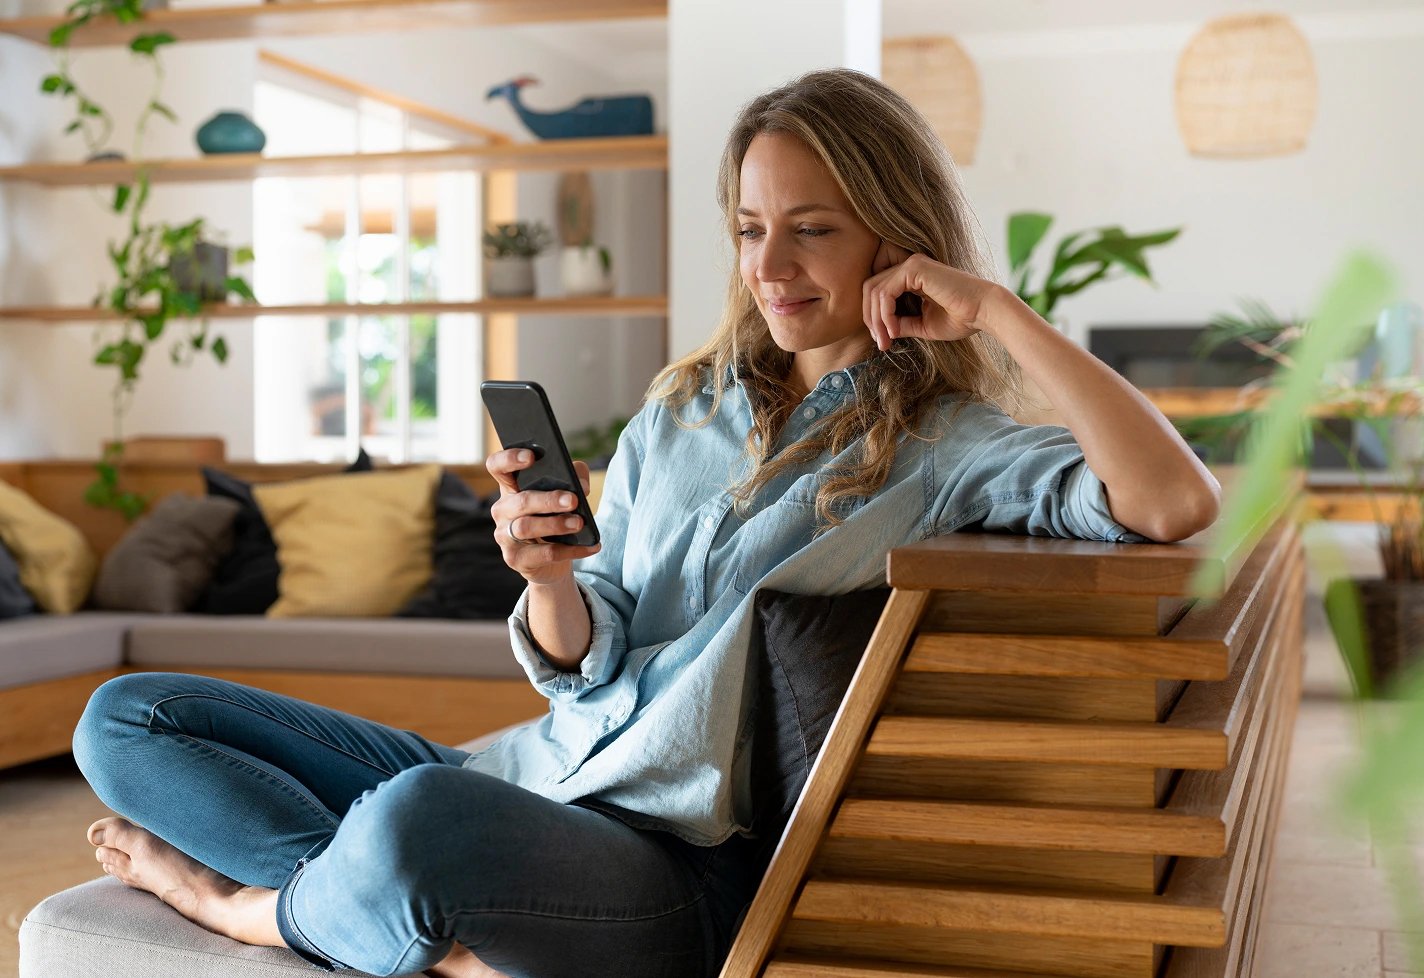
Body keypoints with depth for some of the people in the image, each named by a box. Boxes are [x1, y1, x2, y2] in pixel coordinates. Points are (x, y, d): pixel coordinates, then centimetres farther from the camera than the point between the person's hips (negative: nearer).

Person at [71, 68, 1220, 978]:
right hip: (536, 776, 7)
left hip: (693, 863, -7)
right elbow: (584, 664, 11)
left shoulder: (943, 446, -2)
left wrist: (998, 309, -14)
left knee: (417, 819, -40)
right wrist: (548, 576, -12)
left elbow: (1177, 503, -20)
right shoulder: (682, 411, 15)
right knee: (129, 720, 2)